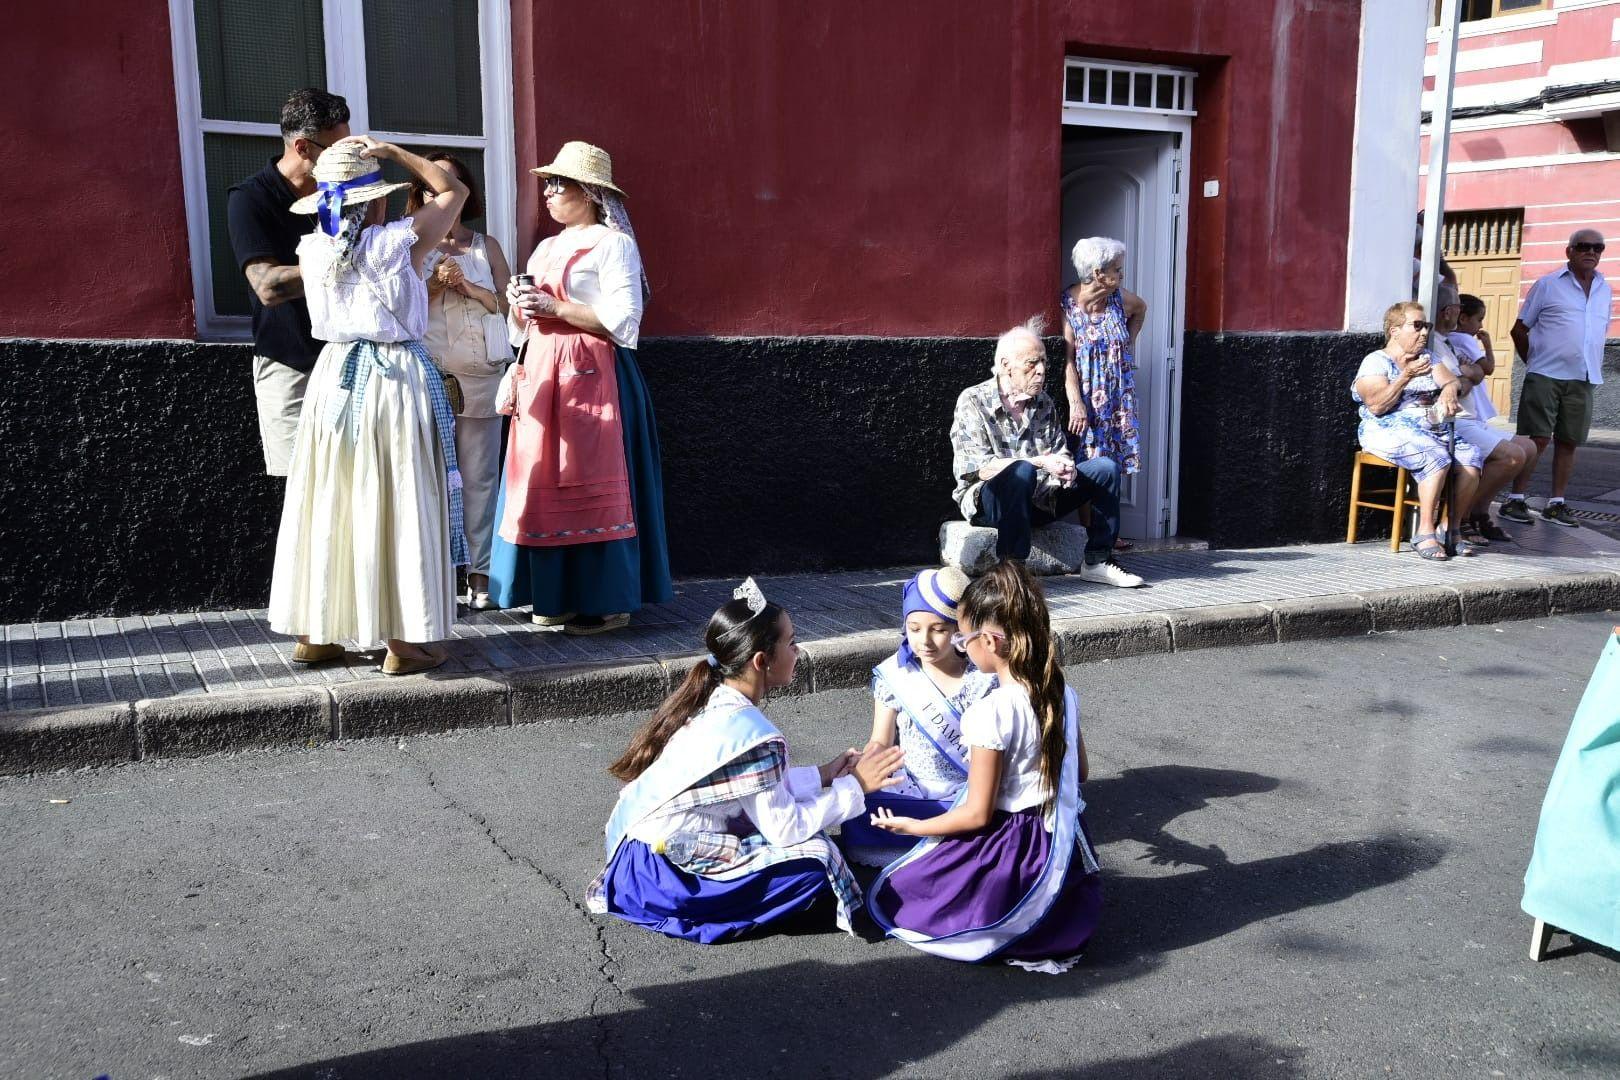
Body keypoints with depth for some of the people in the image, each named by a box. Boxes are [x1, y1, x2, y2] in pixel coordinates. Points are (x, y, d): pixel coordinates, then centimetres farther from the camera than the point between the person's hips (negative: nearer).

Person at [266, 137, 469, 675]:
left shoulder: (312, 249, 2)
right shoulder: (400, 242, -9)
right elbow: (454, 190, 6)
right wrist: (393, 152, 6)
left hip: (333, 378, 5)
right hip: (396, 382, -4)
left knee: (325, 508, 11)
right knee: (398, 510, 1)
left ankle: (314, 633, 20)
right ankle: (404, 640, 5)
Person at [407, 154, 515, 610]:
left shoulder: (486, 246, 14)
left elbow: (510, 303, 8)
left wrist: (469, 287, -5)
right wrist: (434, 286, -8)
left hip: (480, 374, 1)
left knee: (479, 476, 0)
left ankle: (479, 572, 3)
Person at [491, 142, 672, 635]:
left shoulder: (612, 243, -4)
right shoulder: (546, 248, 20)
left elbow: (622, 320, -14)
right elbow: (524, 327, 23)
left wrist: (557, 308, -15)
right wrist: (520, 305, 2)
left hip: (590, 375, -8)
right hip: (542, 372, 8)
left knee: (589, 483, -7)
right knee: (543, 480, 5)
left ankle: (607, 600, 0)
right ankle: (559, 594, 13)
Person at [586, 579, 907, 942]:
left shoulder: (710, 699, 3)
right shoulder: (753, 735, -24)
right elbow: (785, 828, -15)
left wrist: (820, 776, 11)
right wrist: (853, 787, -6)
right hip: (662, 873, -9)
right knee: (814, 860, -12)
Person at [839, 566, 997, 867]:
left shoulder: (983, 678, -5)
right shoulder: (894, 674, -1)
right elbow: (881, 742, 4)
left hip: (968, 797, -2)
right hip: (908, 794, 2)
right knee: (856, 825, -25)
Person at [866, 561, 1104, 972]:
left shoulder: (991, 712, -24)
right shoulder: (1063, 694, -3)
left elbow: (978, 814, -18)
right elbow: (1079, 773, 12)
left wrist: (911, 826, -5)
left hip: (1008, 851, -8)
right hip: (1064, 846, 8)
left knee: (892, 891, 11)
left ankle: (1018, 938, 1)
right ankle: (1052, 928, 11)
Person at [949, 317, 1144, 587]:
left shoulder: (1043, 402, 12)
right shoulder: (973, 401, -9)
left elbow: (1060, 453, 16)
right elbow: (977, 468, -19)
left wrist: (1066, 469, -11)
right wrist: (1041, 463, -24)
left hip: (1038, 499, 7)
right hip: (988, 500, -7)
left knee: (1105, 467, -3)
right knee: (1022, 470, -38)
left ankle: (1097, 562, -1)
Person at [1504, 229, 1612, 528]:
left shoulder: (1605, 290, 15)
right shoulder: (1547, 285, 2)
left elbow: (1601, 333, 24)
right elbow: (1520, 329, 4)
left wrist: (1593, 370, 15)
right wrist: (1533, 363, 5)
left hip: (1582, 380, 4)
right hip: (1545, 377, -4)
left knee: (1568, 442, 6)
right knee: (1537, 439, -7)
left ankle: (1556, 504, 13)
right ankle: (1515, 500, -1)